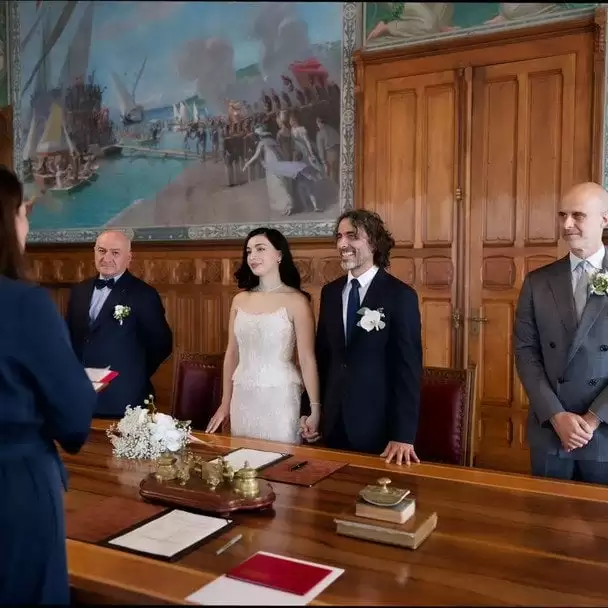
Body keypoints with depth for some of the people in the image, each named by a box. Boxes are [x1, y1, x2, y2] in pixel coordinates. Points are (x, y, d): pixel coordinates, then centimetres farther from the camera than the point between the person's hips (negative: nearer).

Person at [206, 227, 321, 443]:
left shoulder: (296, 301, -8)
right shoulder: (240, 299, 6)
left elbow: (307, 358, -9)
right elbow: (232, 353, 11)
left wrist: (315, 409, -11)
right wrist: (225, 403, 13)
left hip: (279, 397, -4)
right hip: (242, 397, 5)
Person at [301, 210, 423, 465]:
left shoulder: (401, 296, -11)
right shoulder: (330, 292, 5)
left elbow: (408, 368, -13)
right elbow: (321, 355, 10)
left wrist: (403, 435, -17)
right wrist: (308, 409, 7)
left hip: (379, 424, -4)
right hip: (333, 420, 5)